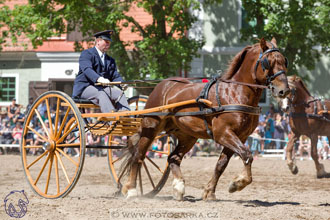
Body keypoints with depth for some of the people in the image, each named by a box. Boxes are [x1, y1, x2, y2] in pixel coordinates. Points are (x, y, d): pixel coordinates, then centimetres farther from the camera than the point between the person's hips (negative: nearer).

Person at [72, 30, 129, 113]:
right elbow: (87, 69, -21)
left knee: (119, 93, -21)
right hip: (85, 87, -6)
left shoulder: (110, 60, 22)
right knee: (101, 94, -35)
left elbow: (115, 76, 11)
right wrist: (100, 79, -40)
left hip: (102, 87, 6)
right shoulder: (86, 54, -1)